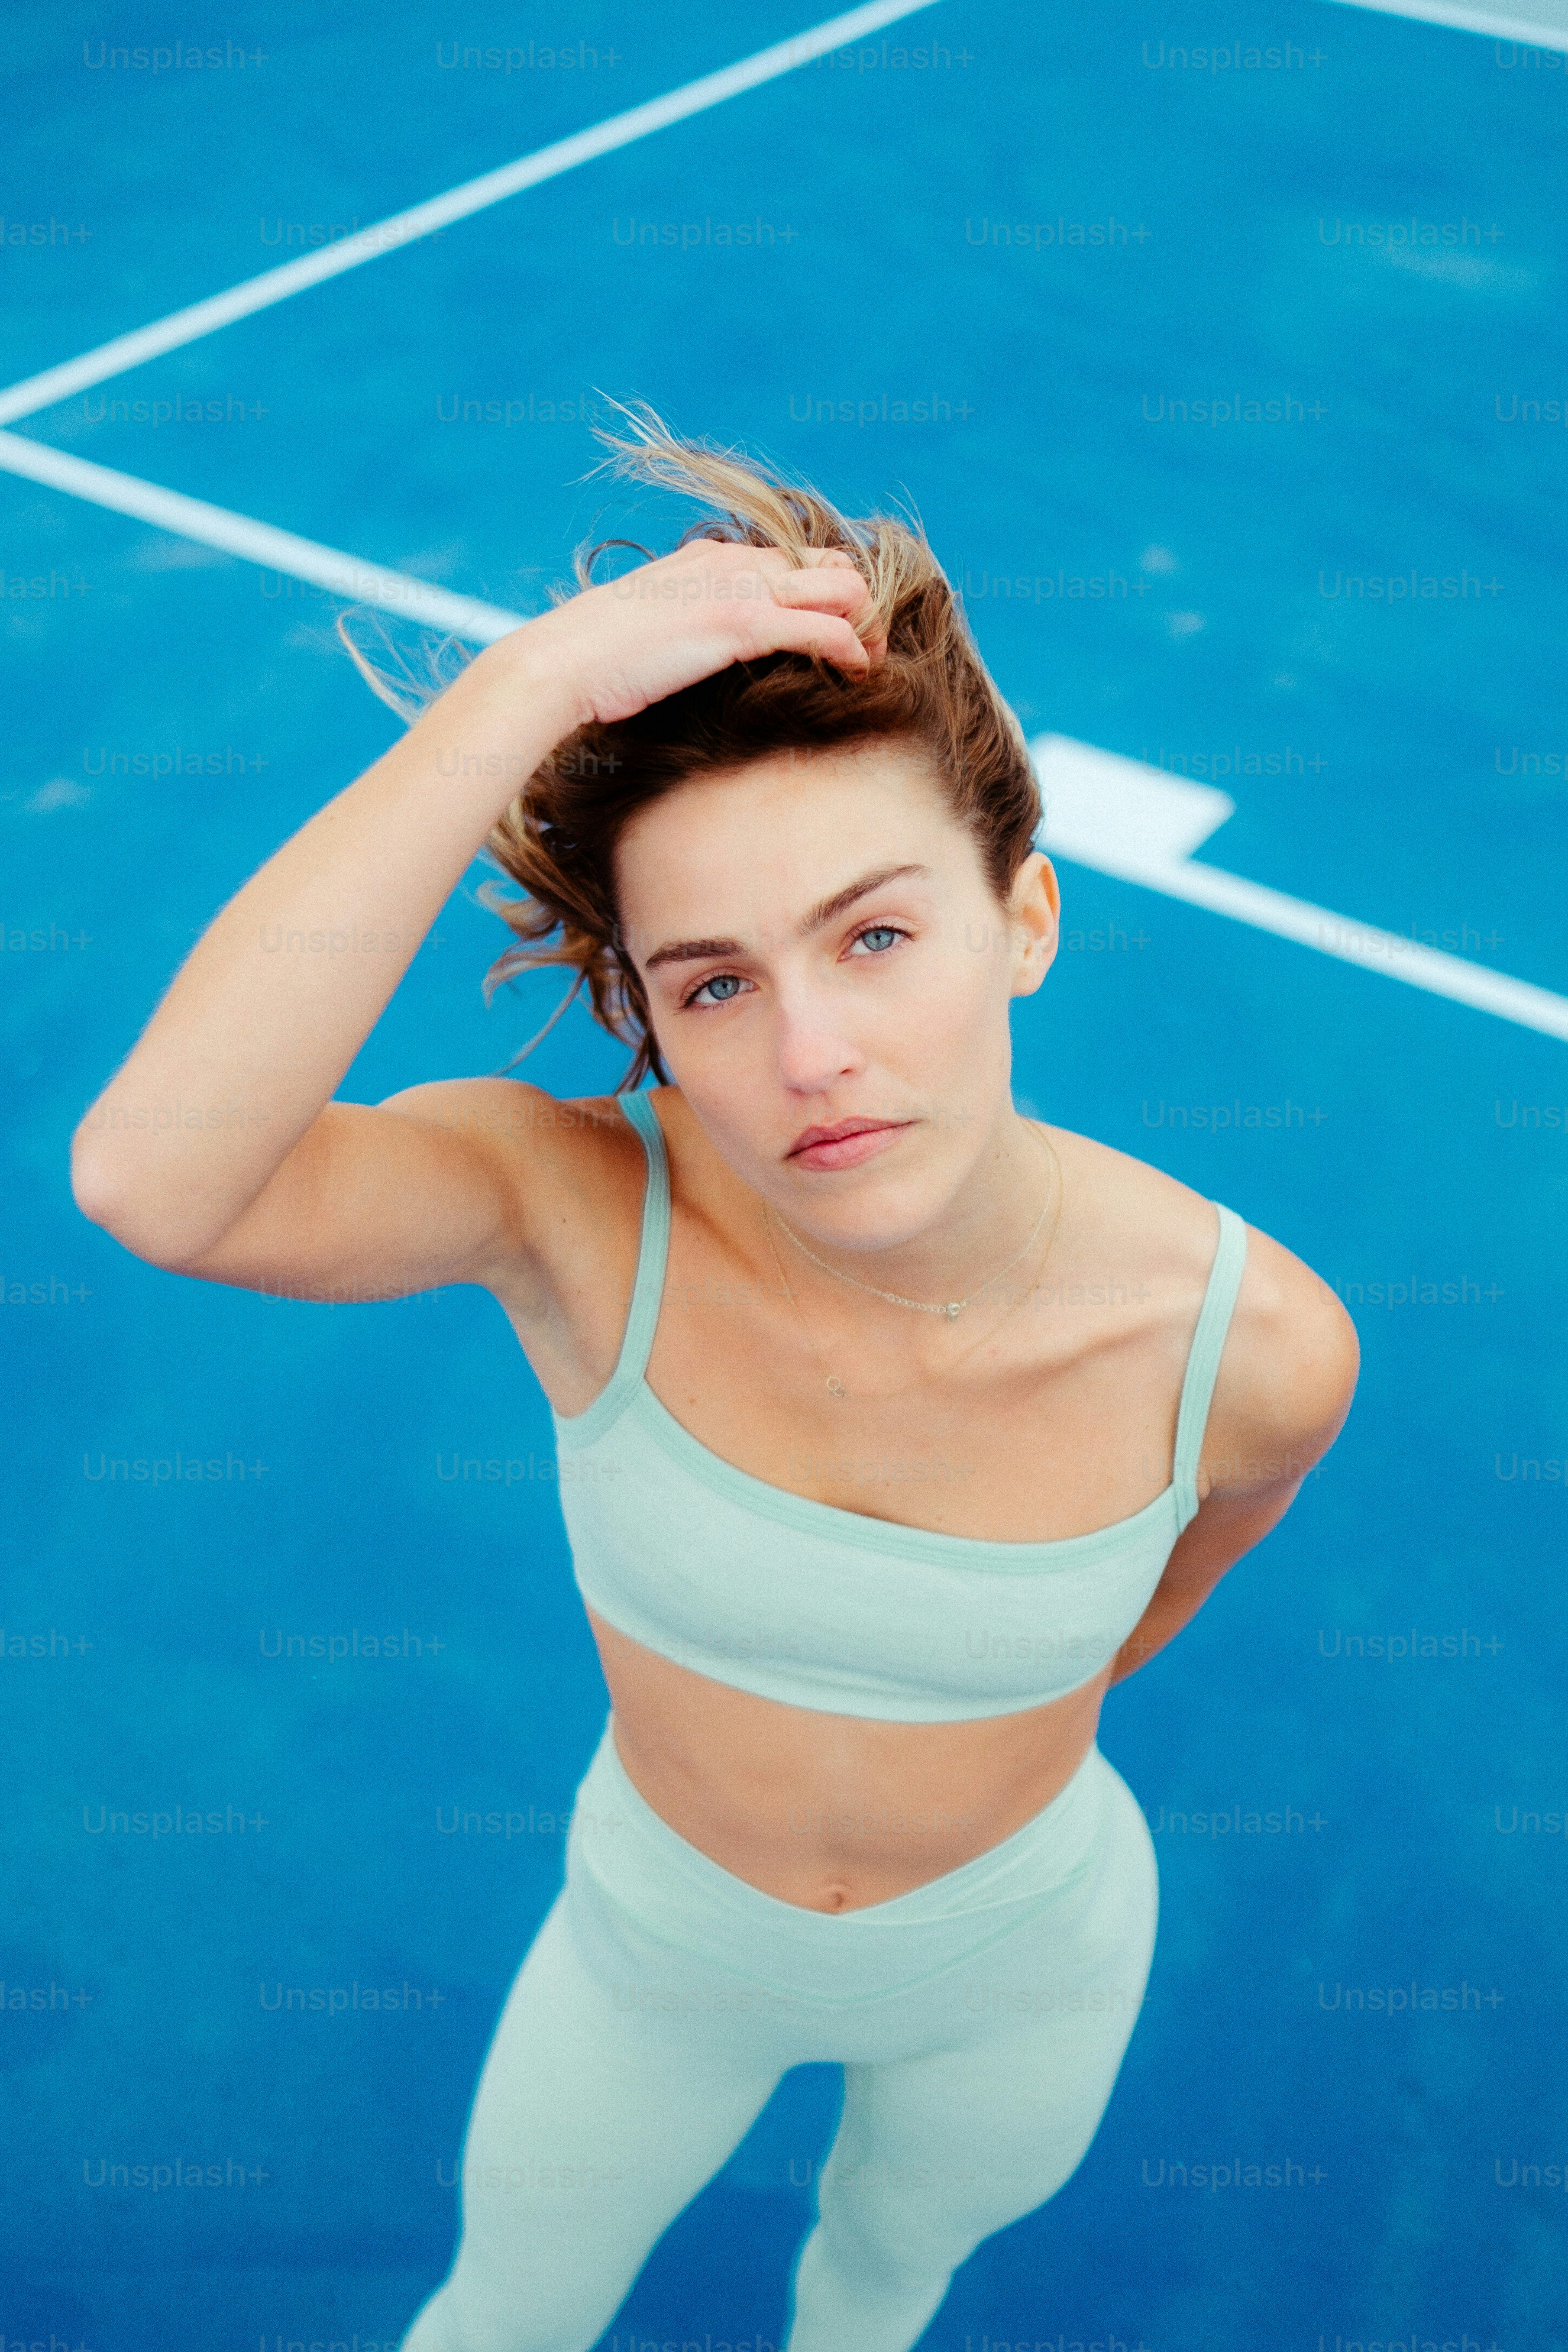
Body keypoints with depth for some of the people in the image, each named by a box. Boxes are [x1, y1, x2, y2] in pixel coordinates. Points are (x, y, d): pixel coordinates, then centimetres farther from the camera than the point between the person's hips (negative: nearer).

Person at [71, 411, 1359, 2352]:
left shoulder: (1255, 1339, -32)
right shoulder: (579, 1211, -34)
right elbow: (152, 1177, -54)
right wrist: (529, 682, -54)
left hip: (1017, 1961, 1)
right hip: (662, 1937, -1)